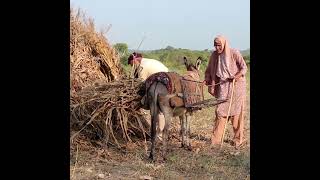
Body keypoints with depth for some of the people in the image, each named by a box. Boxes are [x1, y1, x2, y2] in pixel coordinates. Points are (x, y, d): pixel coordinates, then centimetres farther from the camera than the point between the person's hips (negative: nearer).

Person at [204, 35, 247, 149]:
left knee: (236, 112, 1)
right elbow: (210, 70, 14)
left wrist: (237, 76, -22)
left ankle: (238, 138, 13)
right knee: (220, 111, -1)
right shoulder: (214, 55, 2)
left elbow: (244, 67, -6)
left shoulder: (234, 53, -10)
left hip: (236, 85, -3)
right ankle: (216, 139, 4)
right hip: (223, 87, 3)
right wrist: (207, 80, 0)